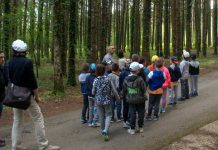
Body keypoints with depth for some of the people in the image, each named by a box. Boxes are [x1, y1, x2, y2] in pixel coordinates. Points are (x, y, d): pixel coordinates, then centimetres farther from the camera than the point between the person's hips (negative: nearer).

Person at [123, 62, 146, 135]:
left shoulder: (126, 79, -5)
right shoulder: (139, 79, -18)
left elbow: (124, 90, 4)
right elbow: (143, 89, -12)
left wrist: (126, 96, 19)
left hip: (130, 100, 3)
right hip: (140, 99, -3)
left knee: (132, 114, 10)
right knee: (141, 113, 13)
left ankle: (132, 129, 13)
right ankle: (141, 128, 25)